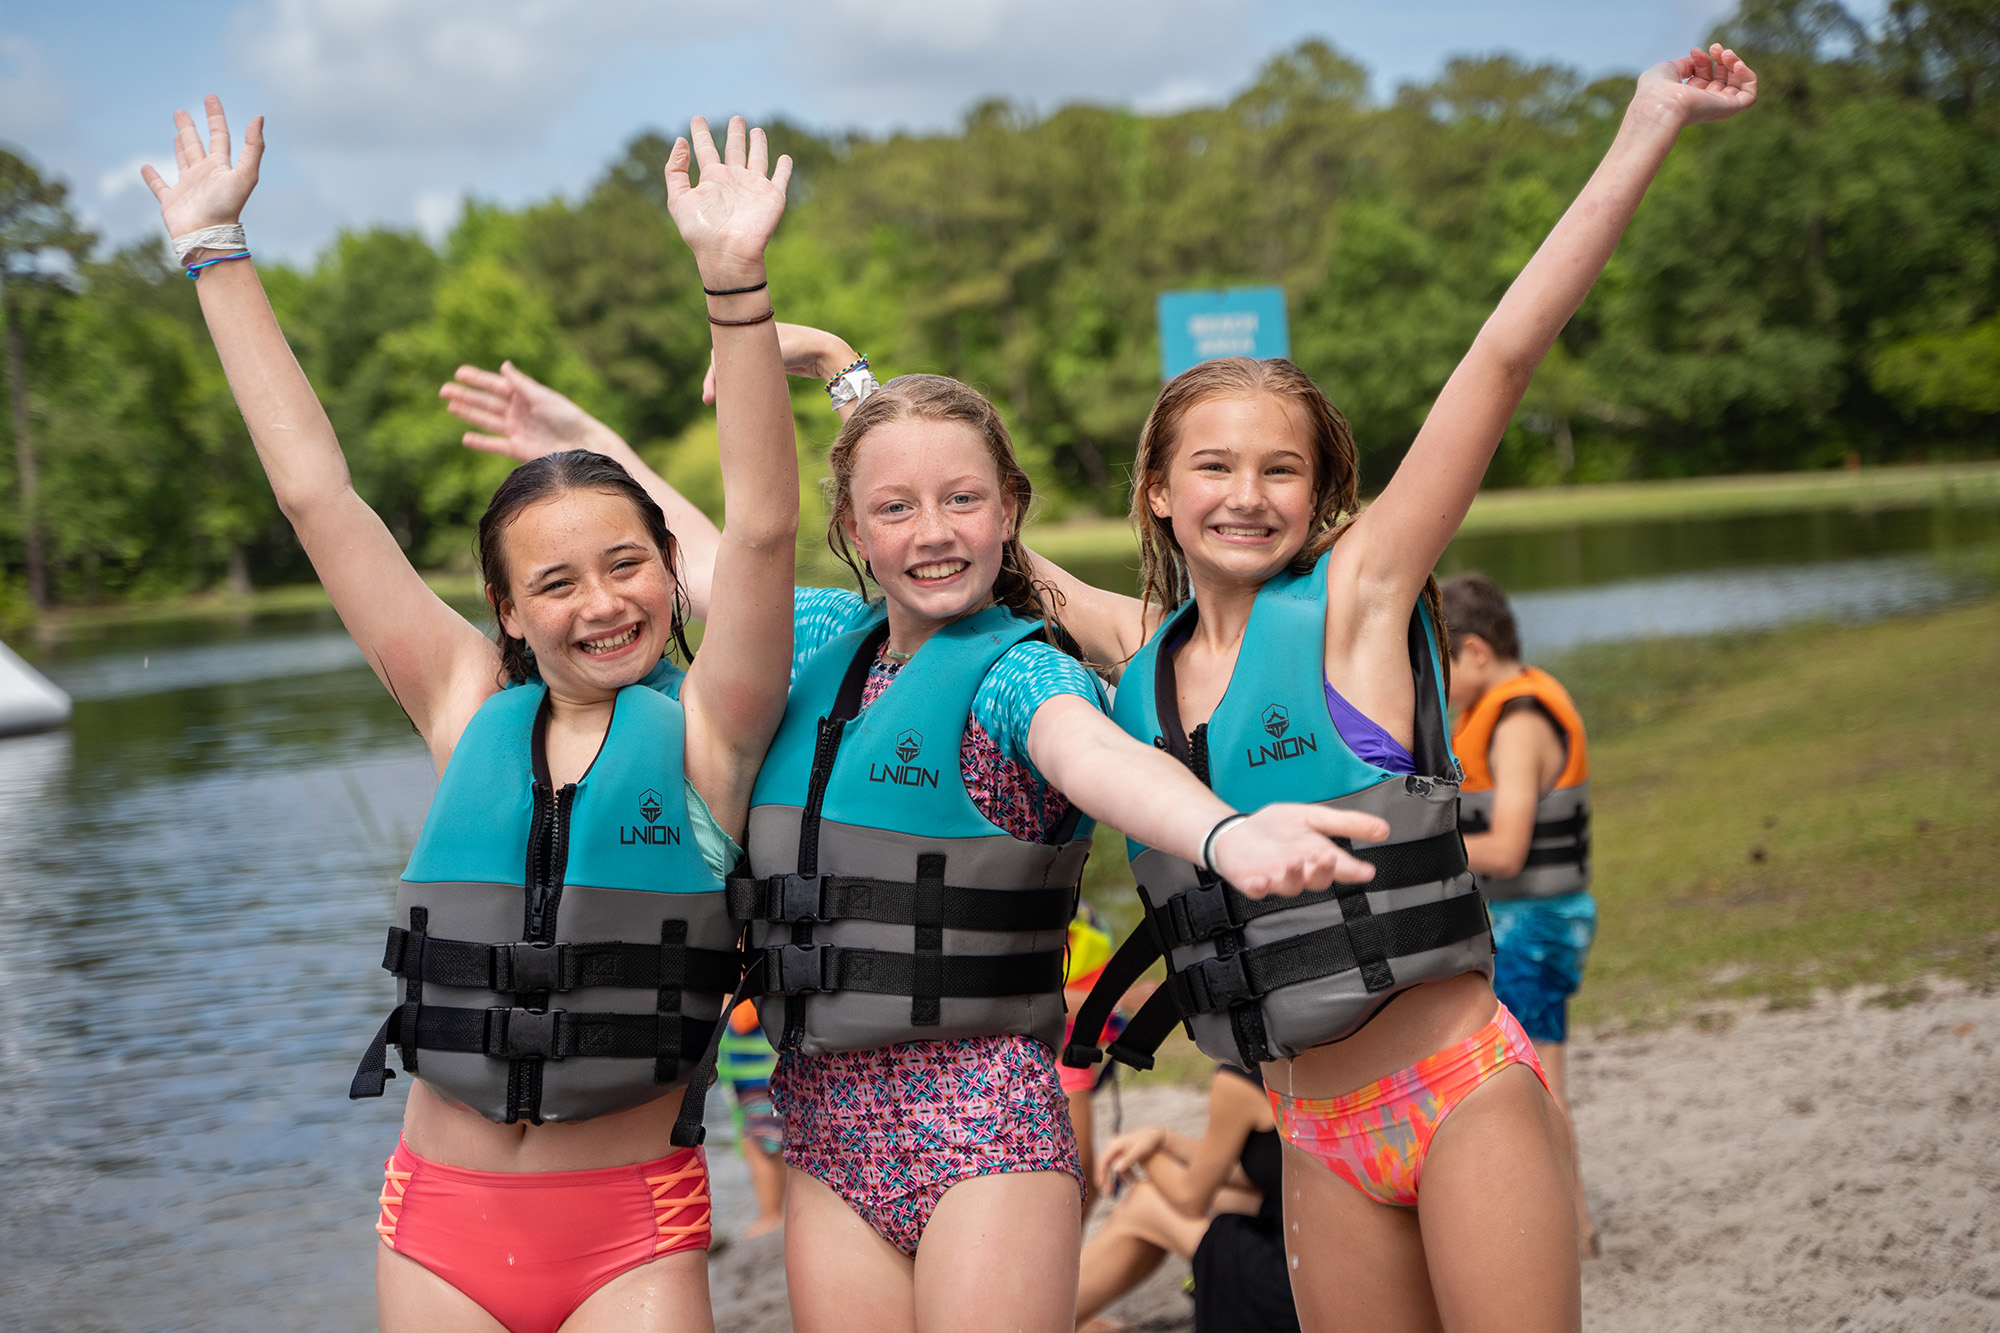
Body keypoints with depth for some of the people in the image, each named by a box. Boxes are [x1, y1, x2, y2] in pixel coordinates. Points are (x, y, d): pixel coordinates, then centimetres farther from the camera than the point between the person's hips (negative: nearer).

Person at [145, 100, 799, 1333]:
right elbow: (316, 493, 6)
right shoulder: (471, 711, 3)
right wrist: (216, 251, 9)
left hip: (630, 1230, -3)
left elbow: (764, 528, -18)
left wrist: (736, 281, -28)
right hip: (443, 1217, 3)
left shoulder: (705, 725, -3)